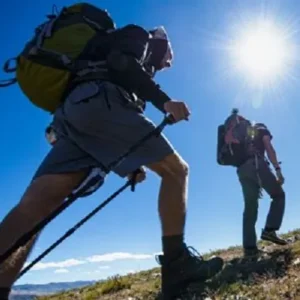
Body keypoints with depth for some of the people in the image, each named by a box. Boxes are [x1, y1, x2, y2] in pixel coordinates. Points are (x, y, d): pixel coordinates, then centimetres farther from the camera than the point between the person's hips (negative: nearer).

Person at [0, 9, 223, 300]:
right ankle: (176, 264, -11)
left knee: (36, 202, -12)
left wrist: (131, 164, 29)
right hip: (98, 102, -8)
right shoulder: (138, 35, 22)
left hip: (74, 113, 9)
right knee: (176, 169, -2)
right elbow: (121, 62, -4)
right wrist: (164, 100, -11)